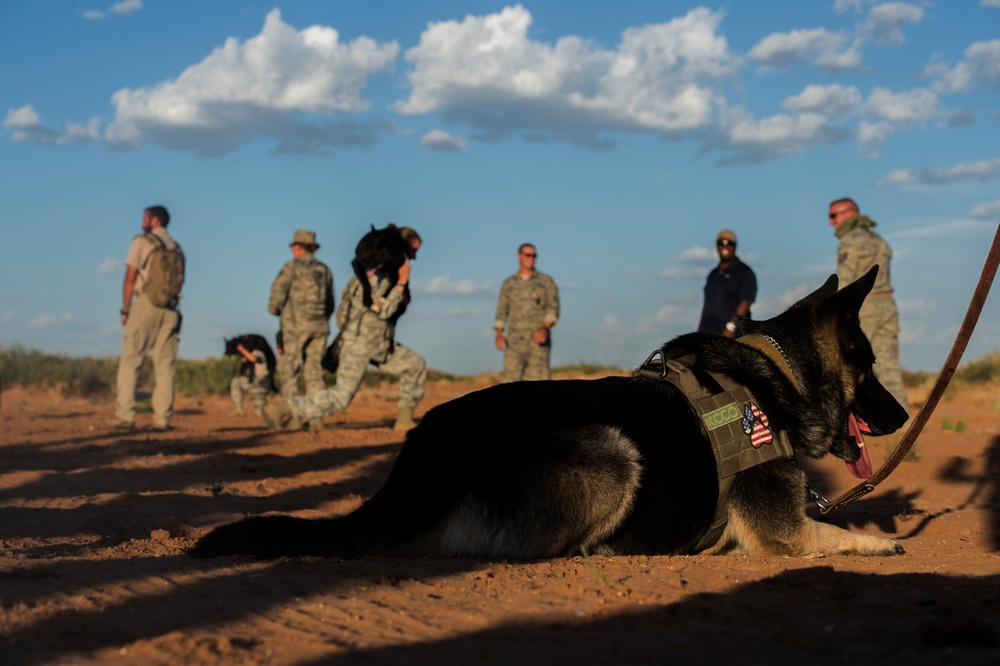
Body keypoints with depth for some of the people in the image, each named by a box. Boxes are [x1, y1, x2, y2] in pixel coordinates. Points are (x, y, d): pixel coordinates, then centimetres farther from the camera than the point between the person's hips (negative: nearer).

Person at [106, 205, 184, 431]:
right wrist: (170, 306, 12)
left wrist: (125, 310, -2)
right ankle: (162, 418, -1)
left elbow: (130, 278, -5)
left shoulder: (141, 242, -1)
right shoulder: (177, 249, 15)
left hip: (144, 304, -4)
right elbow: (178, 282, 11)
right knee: (165, 365, 4)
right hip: (169, 309, 5)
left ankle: (125, 415, -9)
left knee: (130, 361, -3)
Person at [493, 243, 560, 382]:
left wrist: (544, 329, -23)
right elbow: (501, 312, 12)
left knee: (539, 379, -10)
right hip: (515, 341, 2)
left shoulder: (547, 281, 4)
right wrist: (499, 335, -5)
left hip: (538, 340, -2)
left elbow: (553, 309, -5)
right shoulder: (508, 284, 12)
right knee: (510, 380, -4)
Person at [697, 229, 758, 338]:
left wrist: (731, 327, -20)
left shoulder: (745, 272, 0)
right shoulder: (713, 274, 22)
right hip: (708, 334, 7)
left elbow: (745, 302, -11)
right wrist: (700, 331, 15)